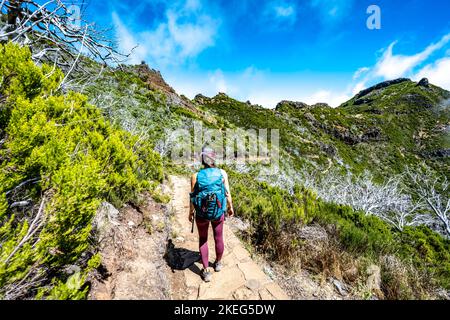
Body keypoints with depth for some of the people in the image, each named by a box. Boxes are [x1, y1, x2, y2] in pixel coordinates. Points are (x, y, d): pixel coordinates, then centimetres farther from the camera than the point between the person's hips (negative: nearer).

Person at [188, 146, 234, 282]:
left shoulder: (196, 176, -15)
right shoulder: (222, 173, -13)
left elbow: (193, 197, -9)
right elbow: (227, 193, -7)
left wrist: (191, 213, 7)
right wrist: (230, 207, 9)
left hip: (201, 214, -1)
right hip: (218, 212, 1)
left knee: (203, 240, 21)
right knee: (219, 238, 23)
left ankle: (206, 271, 29)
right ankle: (218, 263, 47)